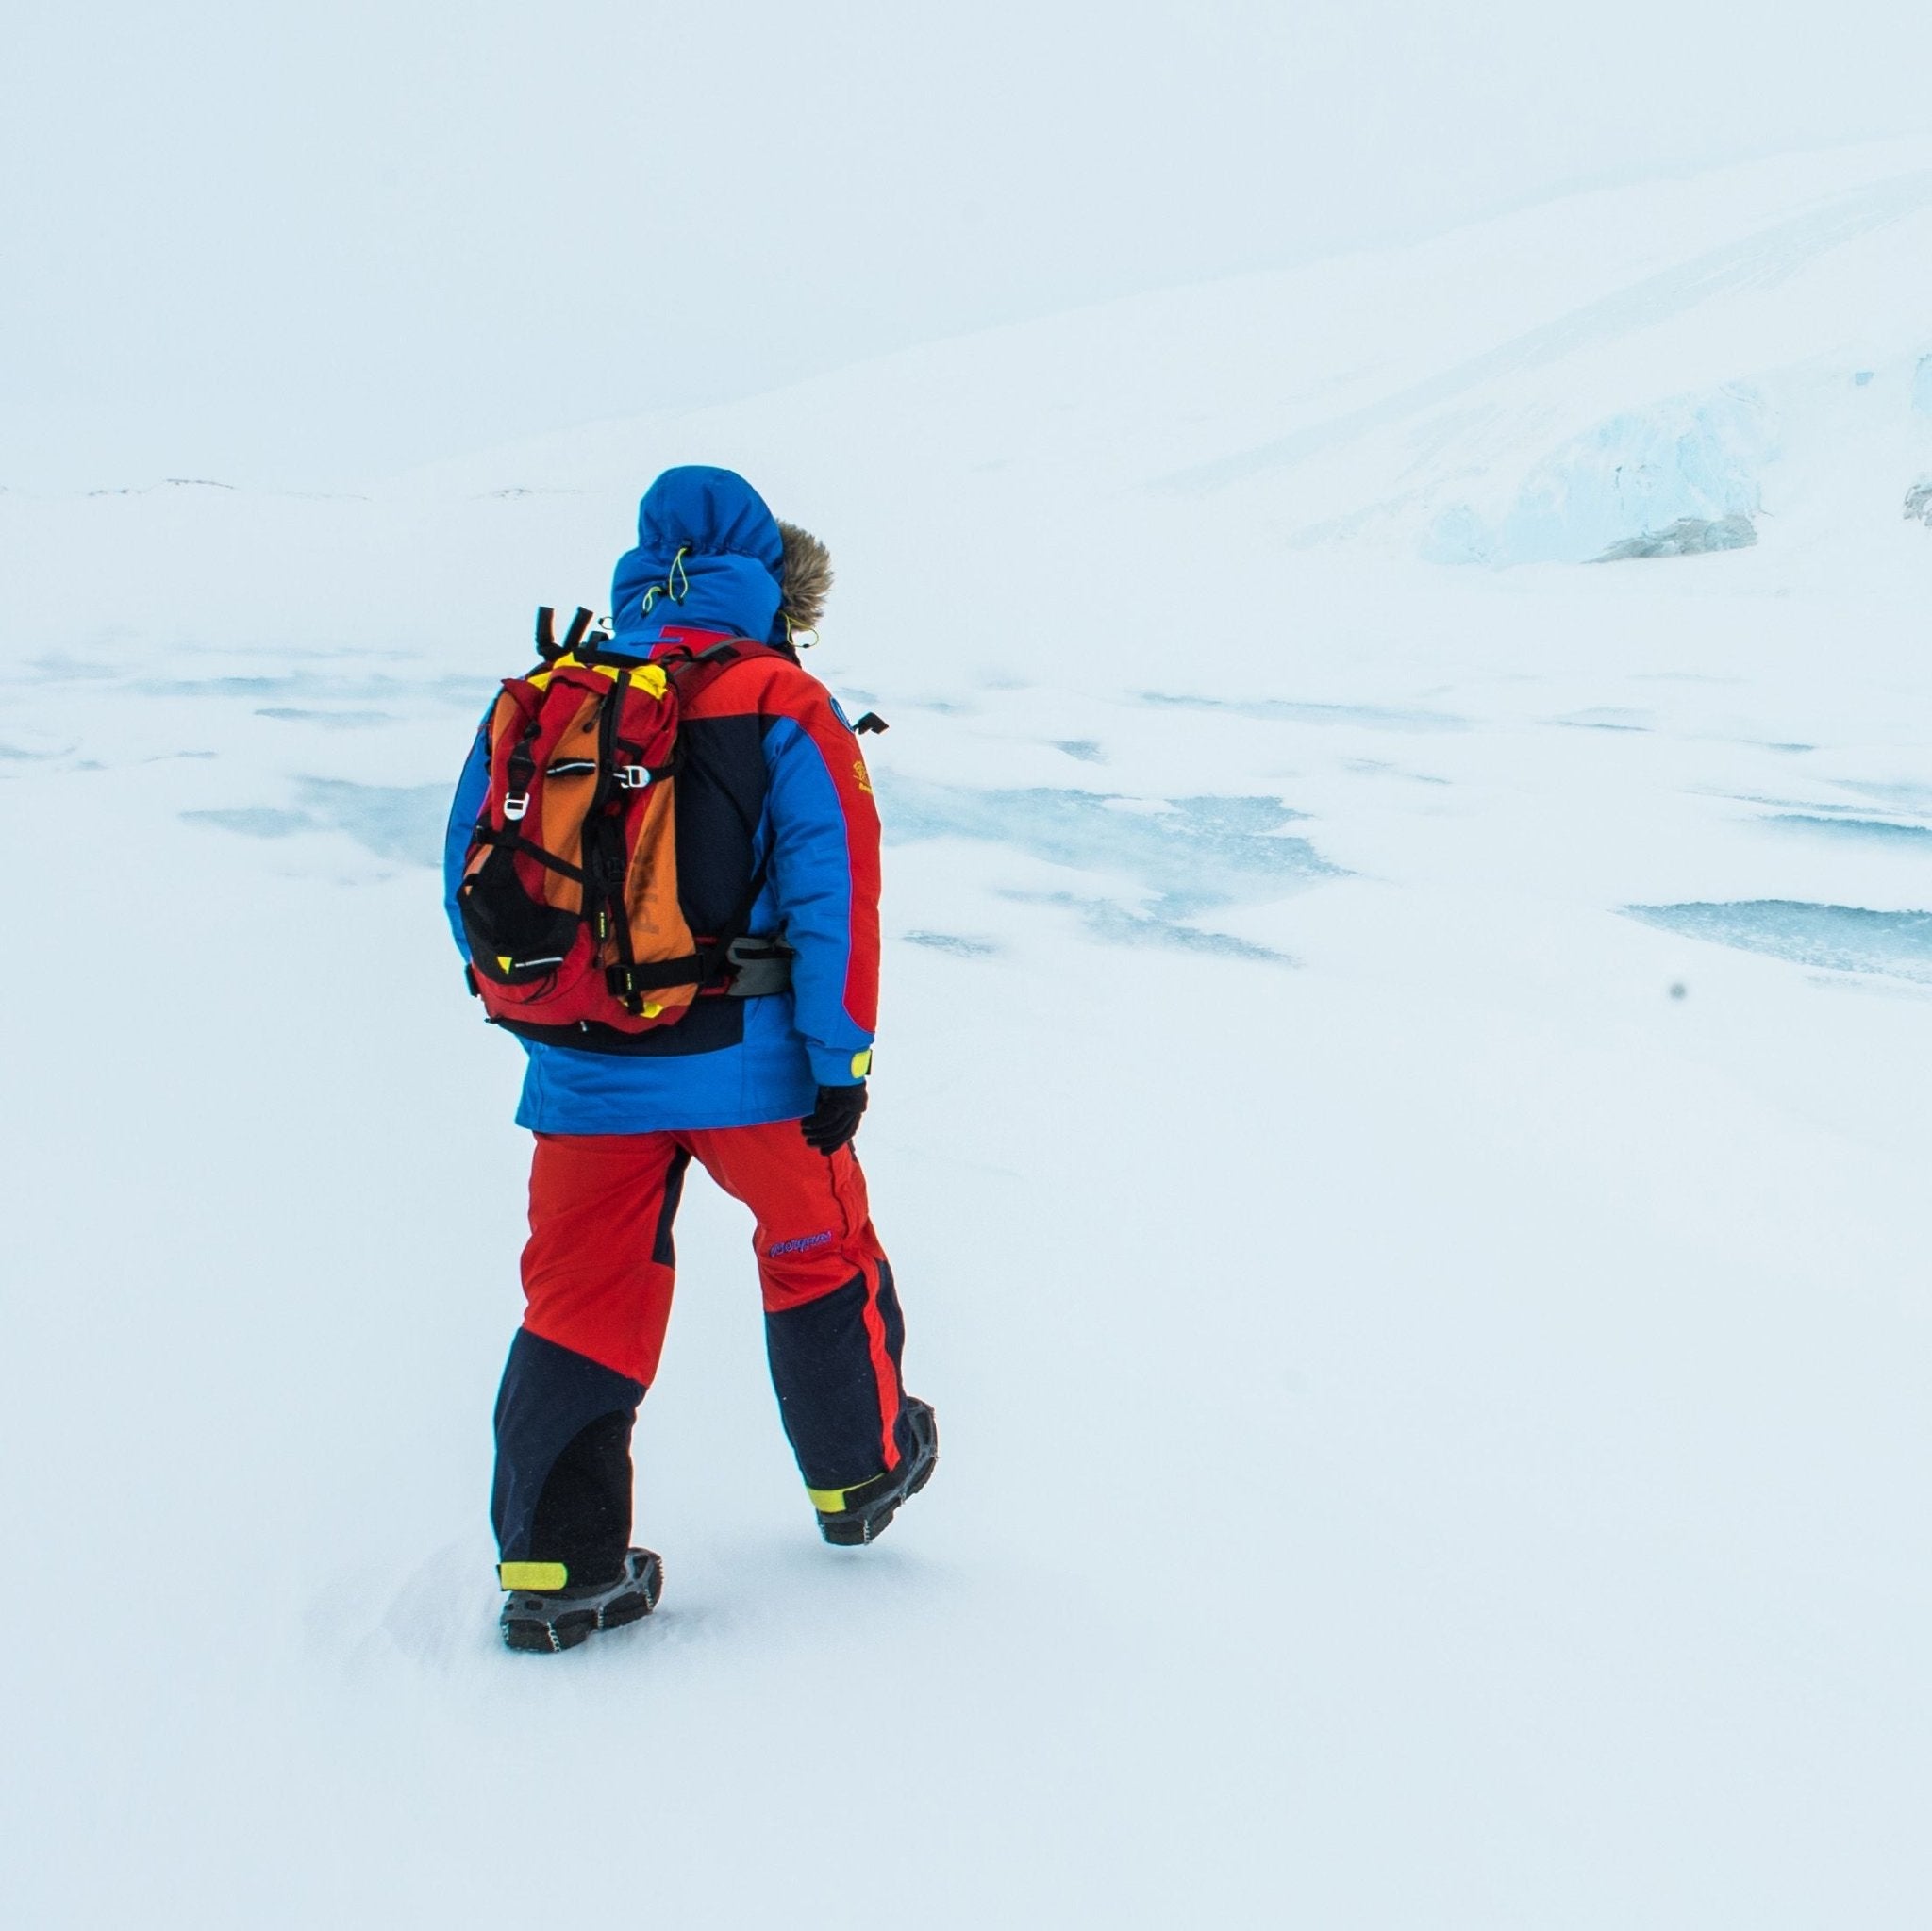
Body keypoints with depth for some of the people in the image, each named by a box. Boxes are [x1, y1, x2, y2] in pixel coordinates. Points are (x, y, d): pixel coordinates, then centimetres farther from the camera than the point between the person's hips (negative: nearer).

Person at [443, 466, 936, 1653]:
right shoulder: (782, 708, -6)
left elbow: (473, 883, 10)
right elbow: (832, 894, -11)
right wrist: (842, 1062, -6)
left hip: (585, 1076, 3)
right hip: (747, 1066, -2)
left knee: (583, 1299, 11)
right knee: (821, 1254, 20)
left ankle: (554, 1563, 8)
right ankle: (860, 1474, 37)